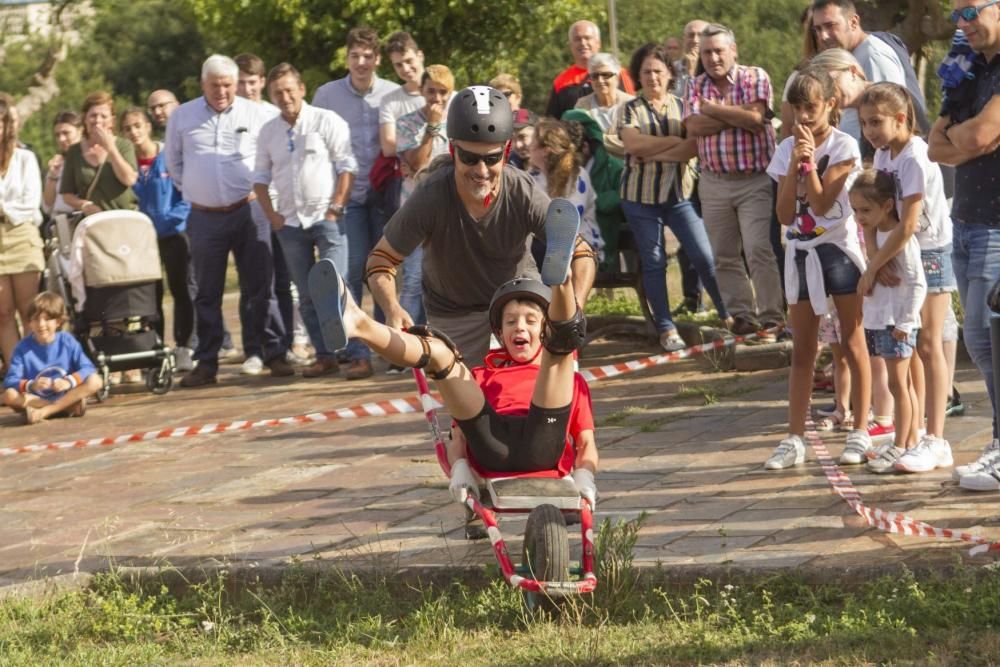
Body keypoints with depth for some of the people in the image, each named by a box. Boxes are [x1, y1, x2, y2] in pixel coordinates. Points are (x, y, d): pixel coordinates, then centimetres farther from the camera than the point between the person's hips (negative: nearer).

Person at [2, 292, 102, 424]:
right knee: (9, 395, -30)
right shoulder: (23, 348, -5)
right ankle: (70, 408, -27)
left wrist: (69, 381, -29)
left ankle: (43, 412, -29)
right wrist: (31, 385, -34)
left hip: (66, 396, 1)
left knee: (95, 381, -22)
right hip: (36, 399, -1)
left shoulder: (68, 342, -2)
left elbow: (88, 368, -9)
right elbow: (9, 381, -14)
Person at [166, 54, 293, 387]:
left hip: (248, 212, -1)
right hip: (205, 218, 2)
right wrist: (193, 191, 9)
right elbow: (174, 162, 18)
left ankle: (274, 354, 4)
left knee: (260, 288, -1)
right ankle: (206, 364, 10)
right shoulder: (182, 117, 6)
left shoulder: (255, 114, 1)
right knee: (207, 294, 6)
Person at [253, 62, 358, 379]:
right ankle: (325, 356, 10)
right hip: (290, 222, 5)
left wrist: (335, 208, -13)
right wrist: (271, 214, 5)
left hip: (326, 219, -5)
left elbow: (347, 166, -7)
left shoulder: (326, 121, -4)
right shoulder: (268, 131, 10)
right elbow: (260, 175, 17)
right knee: (307, 296, 5)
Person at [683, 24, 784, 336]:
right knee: (724, 256, 8)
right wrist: (738, 115, -14)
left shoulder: (755, 77, -2)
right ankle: (741, 316, 16)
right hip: (714, 182, 4)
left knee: (759, 251, -12)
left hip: (756, 181, -4)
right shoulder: (696, 86, 8)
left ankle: (772, 318, -8)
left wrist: (713, 109, -8)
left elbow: (755, 118, -18)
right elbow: (694, 127, -9)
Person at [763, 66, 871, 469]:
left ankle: (860, 434, 7)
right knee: (802, 350, 6)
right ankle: (794, 439, 7)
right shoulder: (786, 149, 3)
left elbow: (822, 203, -17)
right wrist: (795, 164, -13)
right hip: (801, 252, 4)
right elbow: (784, 214, -5)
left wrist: (809, 161, -19)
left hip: (839, 249, -4)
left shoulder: (844, 147, -9)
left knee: (852, 344, 2)